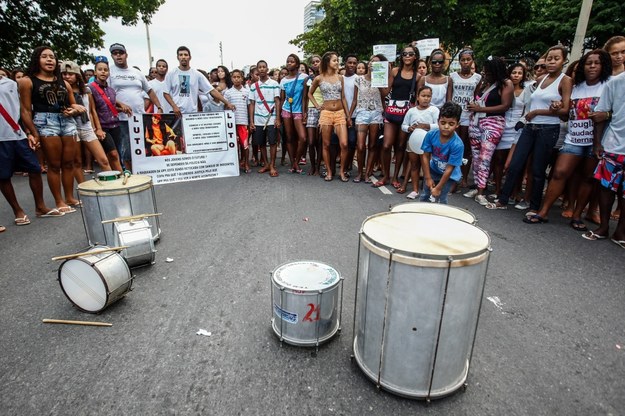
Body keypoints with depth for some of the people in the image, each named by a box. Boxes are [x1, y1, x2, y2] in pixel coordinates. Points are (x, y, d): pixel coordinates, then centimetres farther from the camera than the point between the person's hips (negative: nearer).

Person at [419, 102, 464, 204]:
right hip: (432, 170, 4)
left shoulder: (457, 145, -32)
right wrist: (428, 178, -12)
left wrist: (438, 188, -22)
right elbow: (425, 156, -13)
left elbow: (449, 169, -26)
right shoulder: (431, 135, -23)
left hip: (449, 175, -3)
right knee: (425, 197, 15)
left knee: (441, 200, -2)